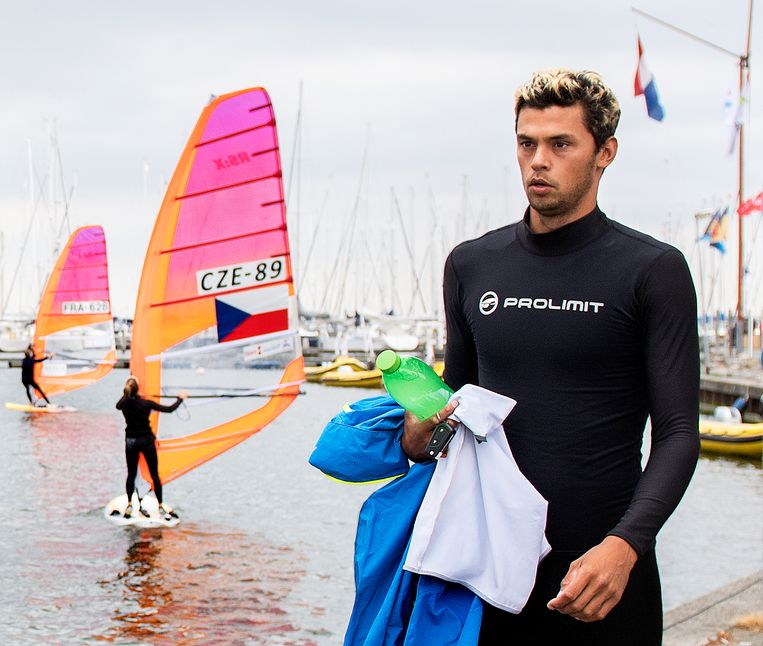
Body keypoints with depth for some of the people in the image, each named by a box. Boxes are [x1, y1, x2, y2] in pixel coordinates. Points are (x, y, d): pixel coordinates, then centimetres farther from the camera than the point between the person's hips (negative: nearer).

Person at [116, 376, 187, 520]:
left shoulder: (124, 403, -9)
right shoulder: (146, 404, -17)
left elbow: (118, 405, 18)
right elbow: (169, 409, -11)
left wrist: (127, 394, 31)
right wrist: (180, 398, 5)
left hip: (131, 442, 3)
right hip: (147, 441, -2)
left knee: (131, 474, 14)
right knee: (154, 475, 4)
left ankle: (129, 506, 14)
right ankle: (161, 507, 3)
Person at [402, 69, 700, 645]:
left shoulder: (652, 270, -4)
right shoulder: (471, 264, 9)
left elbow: (678, 431, -8)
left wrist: (624, 544, -22)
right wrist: (418, 437, -2)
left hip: (601, 568, -3)